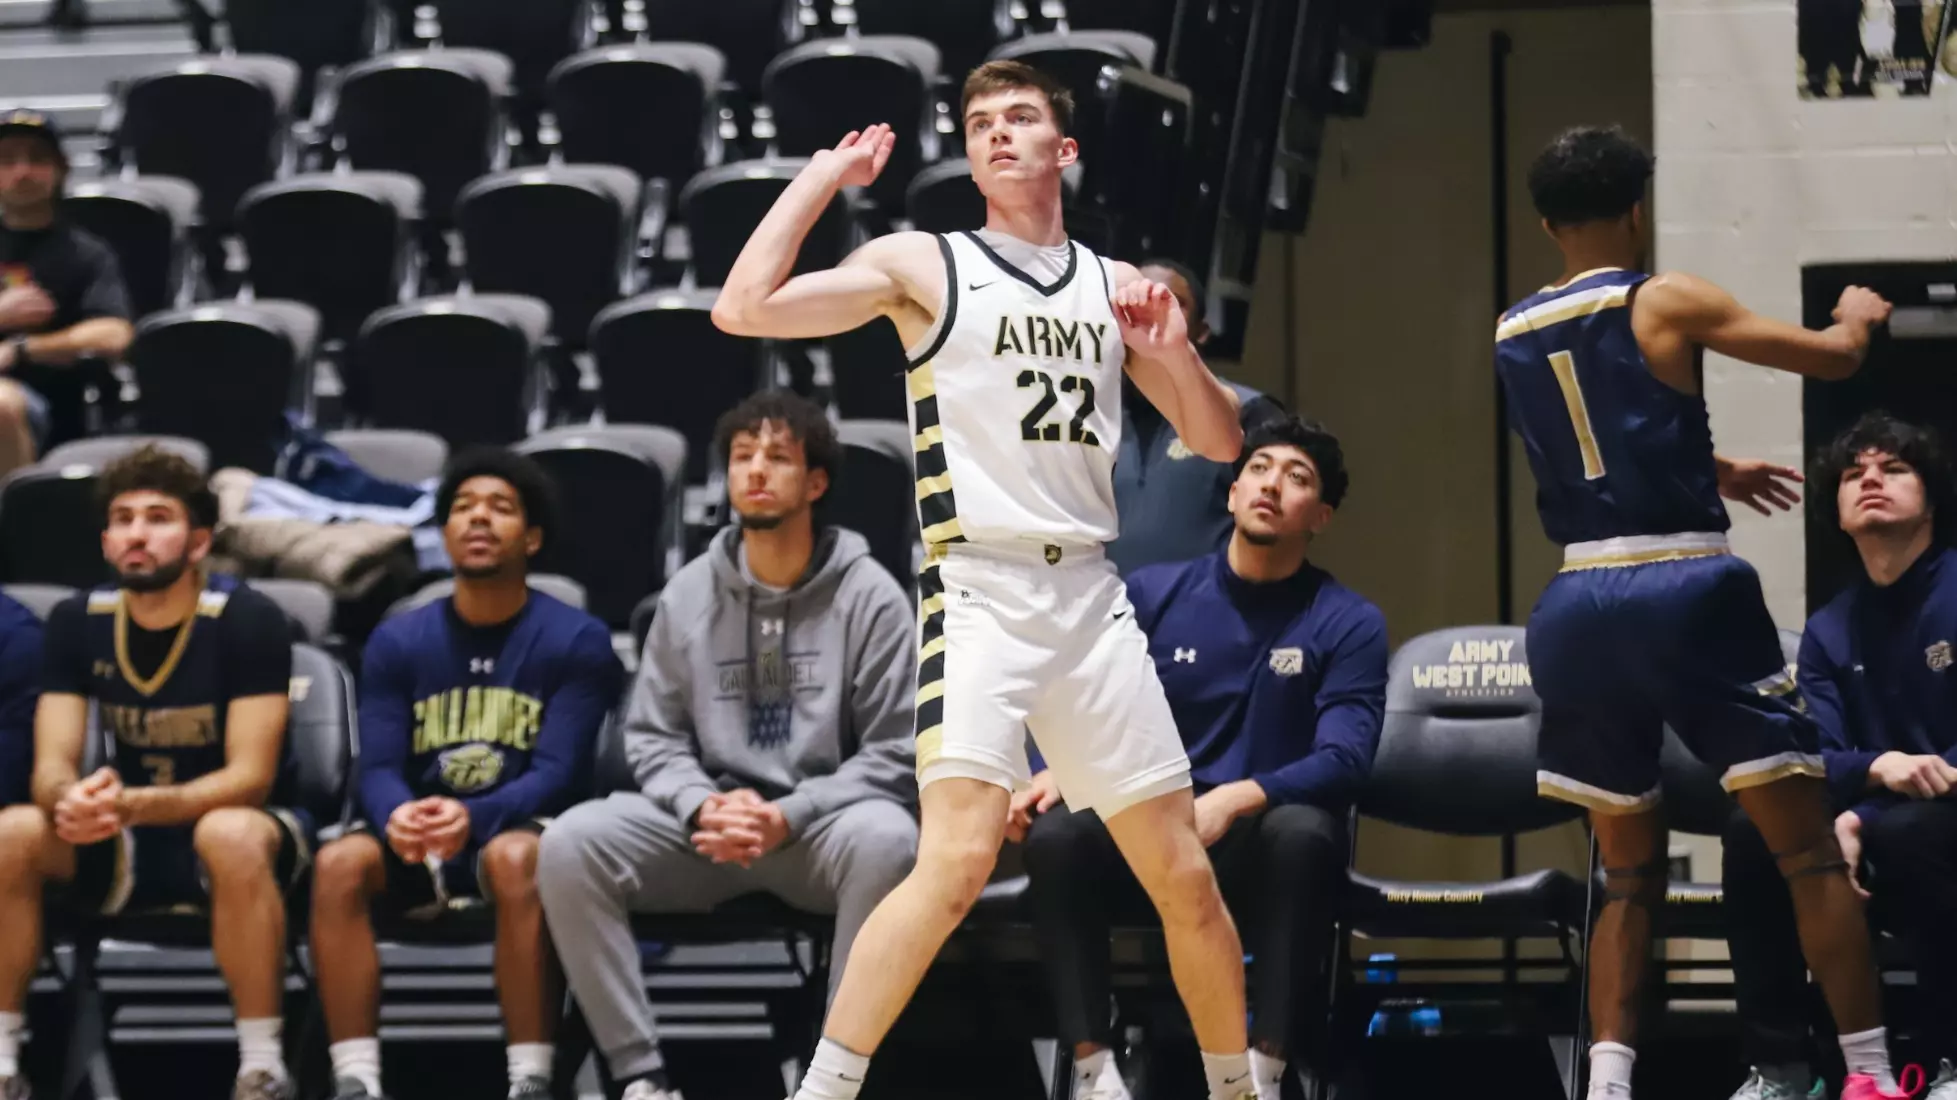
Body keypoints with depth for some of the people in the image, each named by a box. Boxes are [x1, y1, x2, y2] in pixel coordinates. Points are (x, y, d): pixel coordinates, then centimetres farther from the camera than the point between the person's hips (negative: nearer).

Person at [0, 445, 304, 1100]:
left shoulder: (247, 621, -18)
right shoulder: (78, 622, -4)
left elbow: (250, 777, -21)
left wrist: (133, 804, -38)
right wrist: (72, 800, -34)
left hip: (229, 826, -4)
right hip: (127, 847, 4)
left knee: (232, 835, -40)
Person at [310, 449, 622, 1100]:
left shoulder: (577, 641, -1)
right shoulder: (398, 643, 8)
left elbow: (556, 773, -11)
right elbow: (378, 768, 0)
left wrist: (471, 817, -31)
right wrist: (398, 817, -26)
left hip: (521, 832, -3)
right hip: (417, 849, 3)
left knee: (516, 857, -38)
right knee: (340, 862, -28)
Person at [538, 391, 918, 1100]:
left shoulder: (869, 596, -2)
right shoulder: (689, 593, 7)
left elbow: (893, 754, -5)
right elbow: (652, 736, 8)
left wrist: (790, 816, -19)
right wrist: (702, 808, -14)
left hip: (822, 826, -3)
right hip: (705, 826, 3)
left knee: (885, 839, -38)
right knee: (569, 844, -23)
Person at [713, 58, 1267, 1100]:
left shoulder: (1115, 287, 15)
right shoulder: (922, 266, 2)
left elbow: (1219, 441, 18)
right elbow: (743, 309, -10)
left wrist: (1173, 349, -1)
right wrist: (826, 175, -4)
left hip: (1092, 594, 5)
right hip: (980, 592, -5)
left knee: (1184, 877, 7)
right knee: (958, 859, -24)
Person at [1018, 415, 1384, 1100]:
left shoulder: (1349, 625, -1)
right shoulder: (1153, 594, 7)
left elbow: (1344, 759, -12)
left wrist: (1237, 798, -29)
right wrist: (1056, 771, -17)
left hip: (1259, 855, -2)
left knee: (1303, 831, -36)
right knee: (1055, 834, -29)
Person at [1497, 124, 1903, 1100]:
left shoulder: (1512, 335, 13)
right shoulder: (1665, 303, -2)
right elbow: (1832, 358, 4)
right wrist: (1857, 316, 27)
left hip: (1578, 606, 5)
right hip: (1685, 590, -5)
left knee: (1628, 869, 14)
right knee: (1810, 849, 3)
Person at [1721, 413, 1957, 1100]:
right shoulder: (1829, 632, 10)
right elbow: (1816, 760, -3)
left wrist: (1863, 821, -25)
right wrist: (1880, 767, -28)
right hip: (1879, 817, 5)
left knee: (1902, 832, -37)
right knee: (1754, 833, -21)